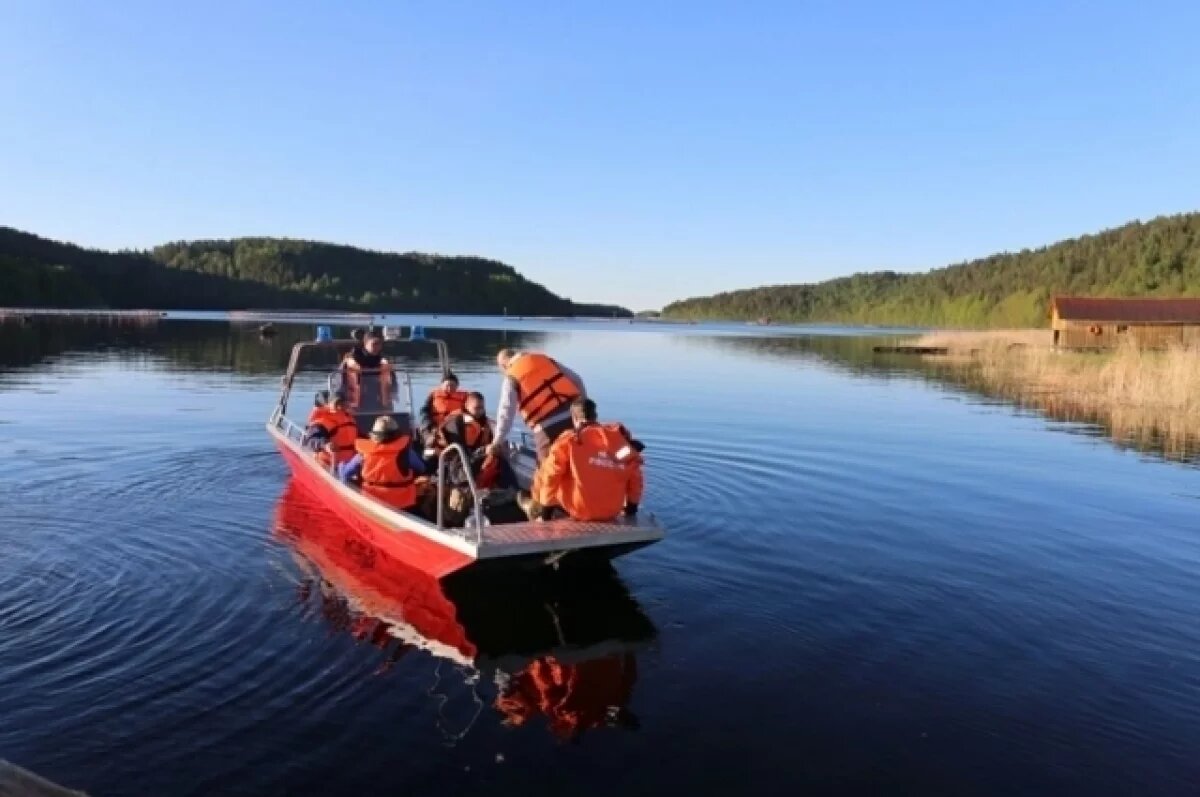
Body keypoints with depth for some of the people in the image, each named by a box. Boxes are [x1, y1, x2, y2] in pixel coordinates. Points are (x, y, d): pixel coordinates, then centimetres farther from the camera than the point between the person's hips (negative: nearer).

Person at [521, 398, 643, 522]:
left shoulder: (569, 441, -9)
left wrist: (546, 507, 4)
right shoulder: (619, 436, 1)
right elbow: (634, 473, 4)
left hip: (580, 510, -4)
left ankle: (535, 507, 40)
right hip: (613, 511, 4)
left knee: (542, 476, 15)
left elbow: (551, 474, -8)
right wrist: (633, 504, 17)